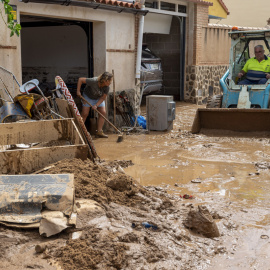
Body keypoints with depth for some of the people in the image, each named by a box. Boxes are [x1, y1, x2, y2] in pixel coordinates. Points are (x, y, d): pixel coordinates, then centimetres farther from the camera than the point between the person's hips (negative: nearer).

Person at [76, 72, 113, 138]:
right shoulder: (94, 81, -37)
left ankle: (99, 132, -4)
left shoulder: (107, 87, -25)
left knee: (103, 112, -8)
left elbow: (103, 98, -16)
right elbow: (80, 79, -28)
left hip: (99, 98, 4)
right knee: (85, 113, -9)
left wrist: (96, 105, -29)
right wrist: (78, 91, -27)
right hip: (88, 96, -4)